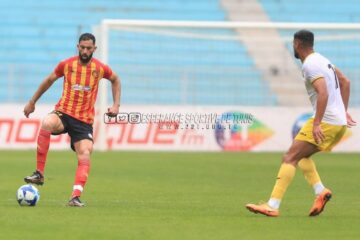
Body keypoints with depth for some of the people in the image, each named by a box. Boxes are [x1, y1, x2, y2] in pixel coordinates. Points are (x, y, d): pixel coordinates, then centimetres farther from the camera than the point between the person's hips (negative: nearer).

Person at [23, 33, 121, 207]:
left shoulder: (101, 68, 1)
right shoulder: (66, 65, 0)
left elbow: (115, 80, 21)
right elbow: (49, 81, 16)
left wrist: (116, 105, 10)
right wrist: (32, 102, 20)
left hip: (84, 120, 1)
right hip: (63, 112, -1)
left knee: (85, 155, -18)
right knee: (47, 124, -35)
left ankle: (76, 197, -17)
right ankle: (39, 173, -29)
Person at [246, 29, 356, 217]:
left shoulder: (310, 65, -12)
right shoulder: (321, 60, 19)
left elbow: (323, 93, -25)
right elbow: (345, 82, 29)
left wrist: (317, 124, -29)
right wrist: (343, 111, 30)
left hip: (325, 122, -10)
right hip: (340, 123, 10)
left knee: (289, 158, -10)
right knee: (301, 155, 22)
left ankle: (273, 206, -16)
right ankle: (320, 191, 3)